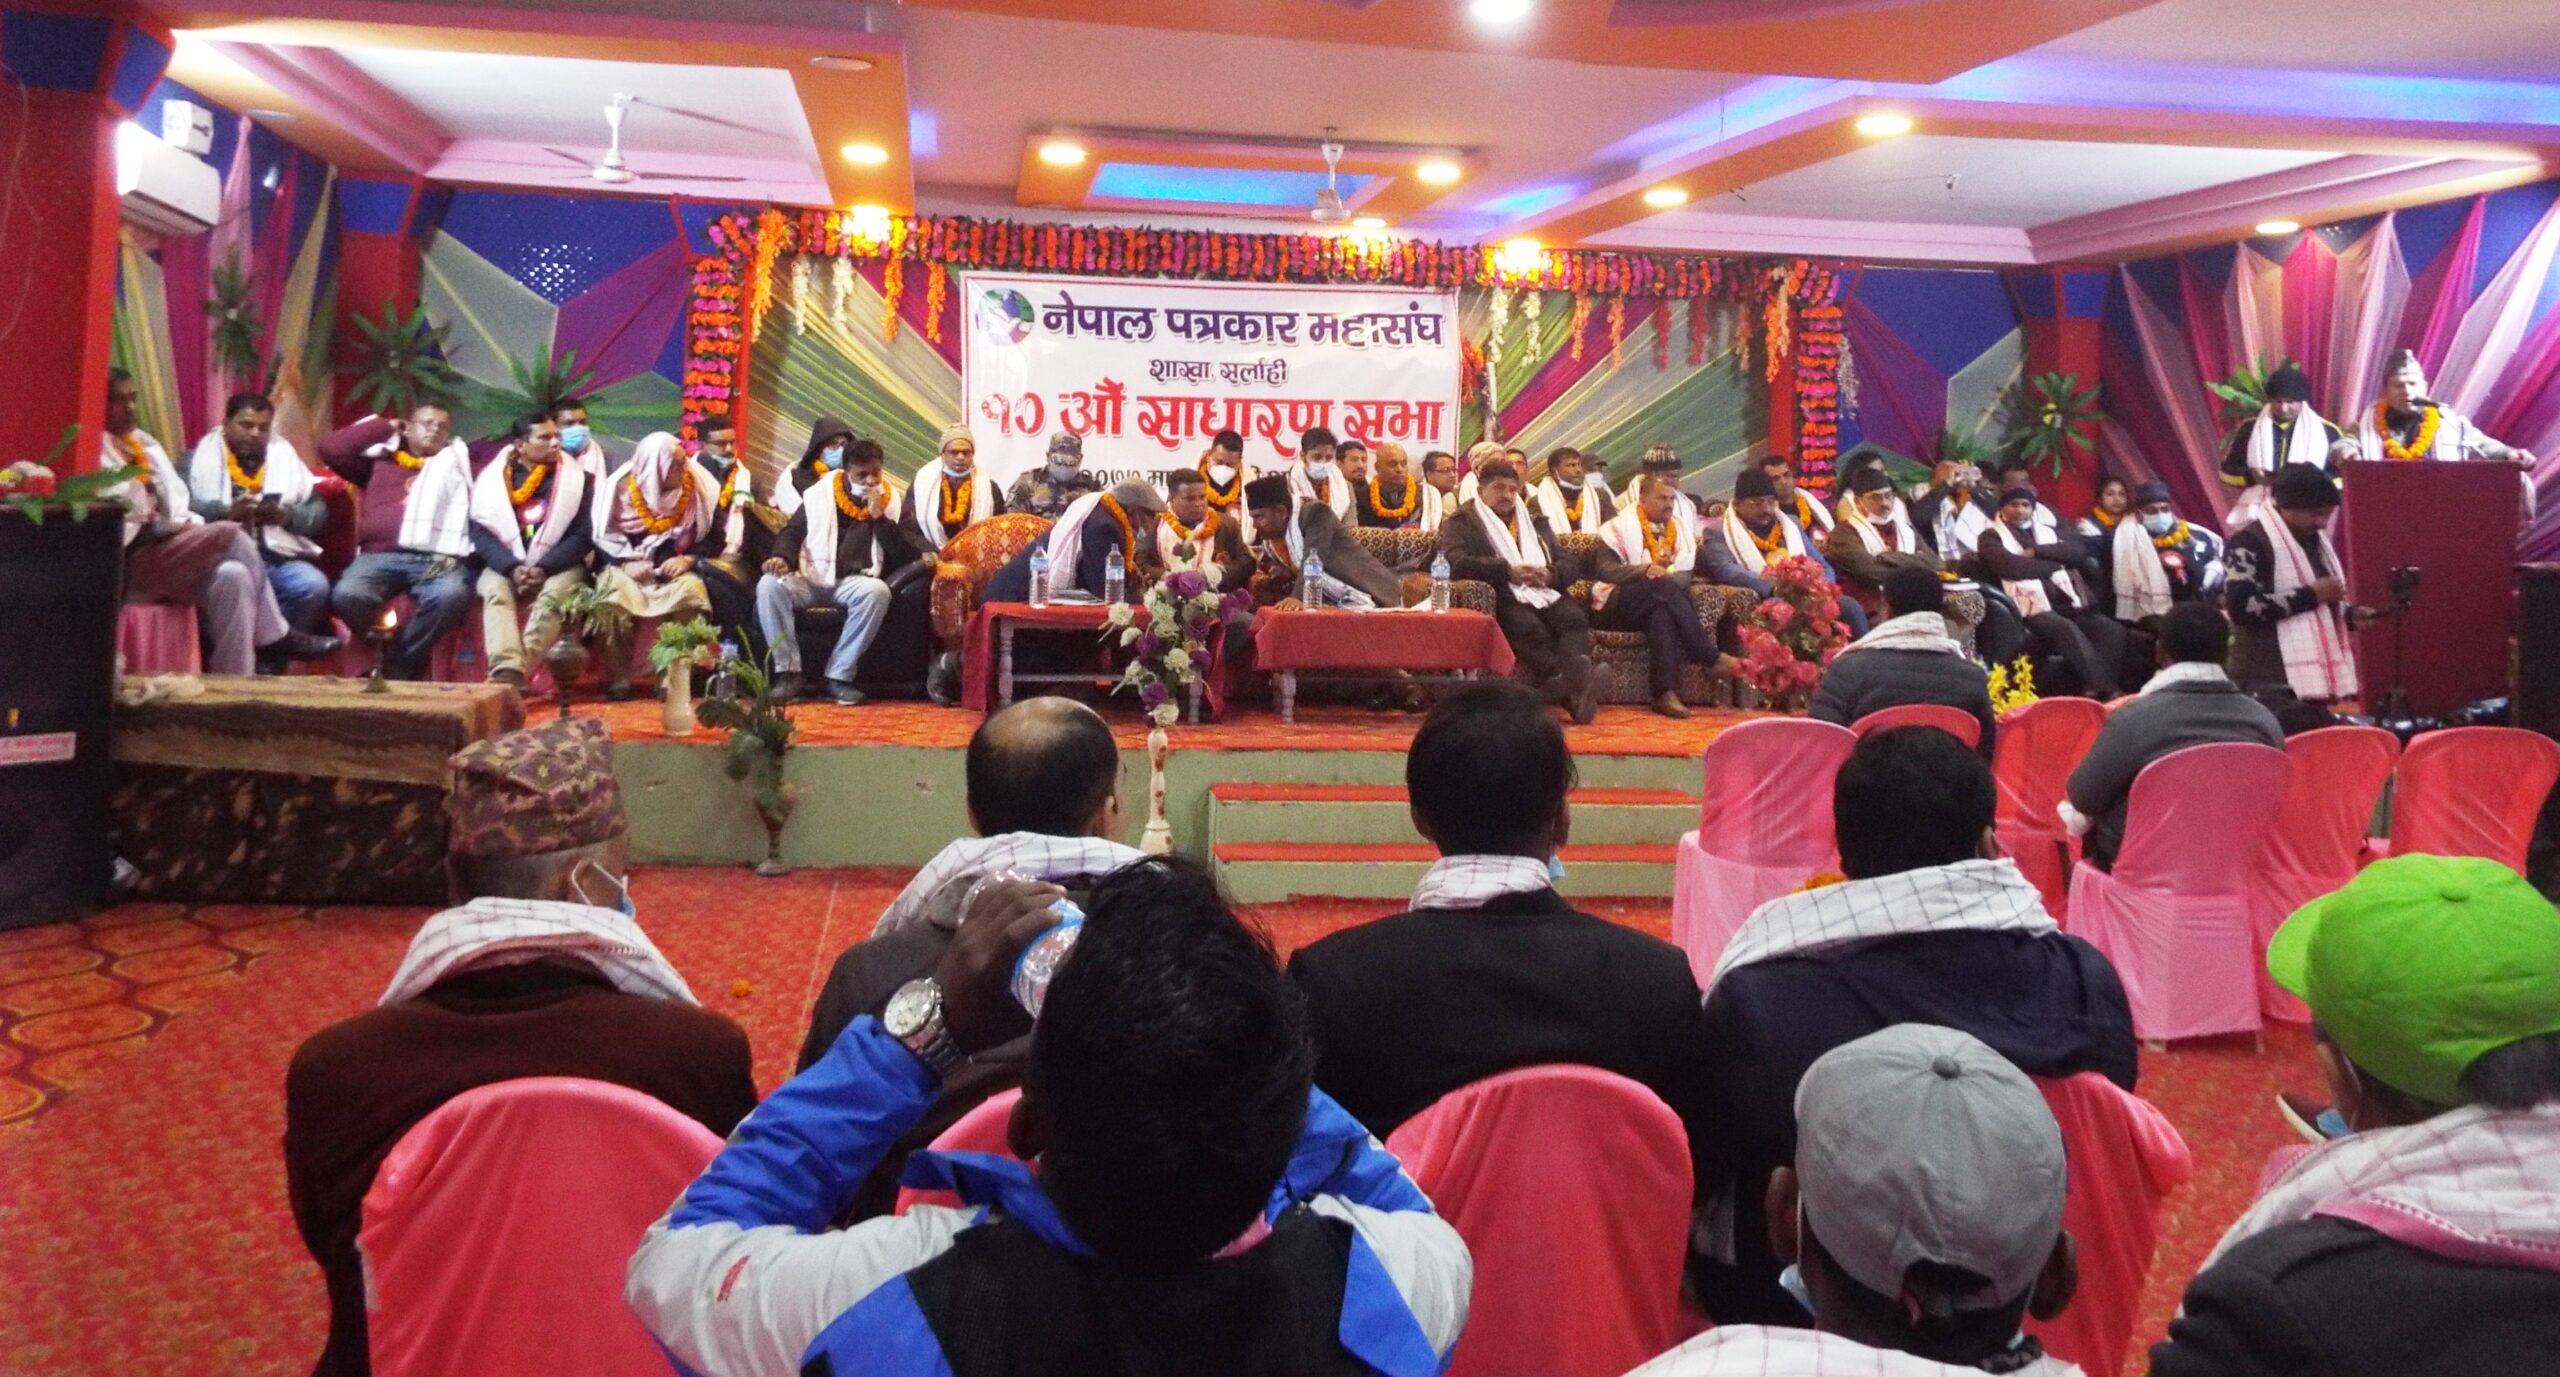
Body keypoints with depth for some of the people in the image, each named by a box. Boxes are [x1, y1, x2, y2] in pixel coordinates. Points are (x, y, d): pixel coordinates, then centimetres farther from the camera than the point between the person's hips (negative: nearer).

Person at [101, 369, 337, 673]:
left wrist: (187, 524, -3)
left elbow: (177, 501, 17)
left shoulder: (145, 443, 21)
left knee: (232, 574, -21)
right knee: (229, 533, -25)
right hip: (129, 563, -8)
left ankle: (237, 680, -20)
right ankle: (274, 636, -18)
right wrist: (169, 526, -20)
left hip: (168, 547, 8)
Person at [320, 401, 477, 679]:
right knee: (347, 596, -32)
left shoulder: (456, 465, 27)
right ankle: (376, 650, -3)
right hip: (381, 556, 0)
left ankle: (397, 668, -19)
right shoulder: (380, 460, 28)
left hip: (436, 558, 0)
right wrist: (384, 426, 22)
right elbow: (331, 449, 16)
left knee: (452, 594, -36)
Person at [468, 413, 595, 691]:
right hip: (506, 564, 1)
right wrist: (512, 567, -17)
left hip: (558, 565, -1)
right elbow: (480, 533, 0)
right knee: (494, 590, -30)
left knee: (555, 593, -33)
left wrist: (544, 568, -15)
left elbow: (583, 536, -2)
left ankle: (512, 672, -37)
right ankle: (507, 670, -46)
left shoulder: (576, 478, 3)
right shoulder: (493, 477, 5)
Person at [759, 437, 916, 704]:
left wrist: (880, 518, -11)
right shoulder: (818, 495, 11)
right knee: (769, 585, -29)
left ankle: (839, 676, -26)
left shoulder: (889, 503, 9)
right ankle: (788, 673, -23)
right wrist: (782, 557, -8)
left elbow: (907, 555, -1)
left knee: (878, 591, -36)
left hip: (854, 583, -1)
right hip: (811, 580, 1)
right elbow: (792, 532, 14)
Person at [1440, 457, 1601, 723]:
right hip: (1504, 599, -4)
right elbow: (1454, 562, -5)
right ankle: (1575, 689, -51)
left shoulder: (1535, 520, 30)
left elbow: (1568, 566, 23)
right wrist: (1508, 571, -14)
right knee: (1531, 629, -36)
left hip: (1546, 594, 4)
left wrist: (1550, 574, -4)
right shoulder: (1463, 522, 15)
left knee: (1575, 618, -30)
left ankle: (1577, 677, -53)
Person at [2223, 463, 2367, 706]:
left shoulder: (2317, 541, 18)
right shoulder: (2249, 543, -10)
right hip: (2268, 685, -9)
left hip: (2314, 677, 9)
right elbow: (2242, 608, -22)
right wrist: (2312, 594, -18)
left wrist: (2350, 614, 7)